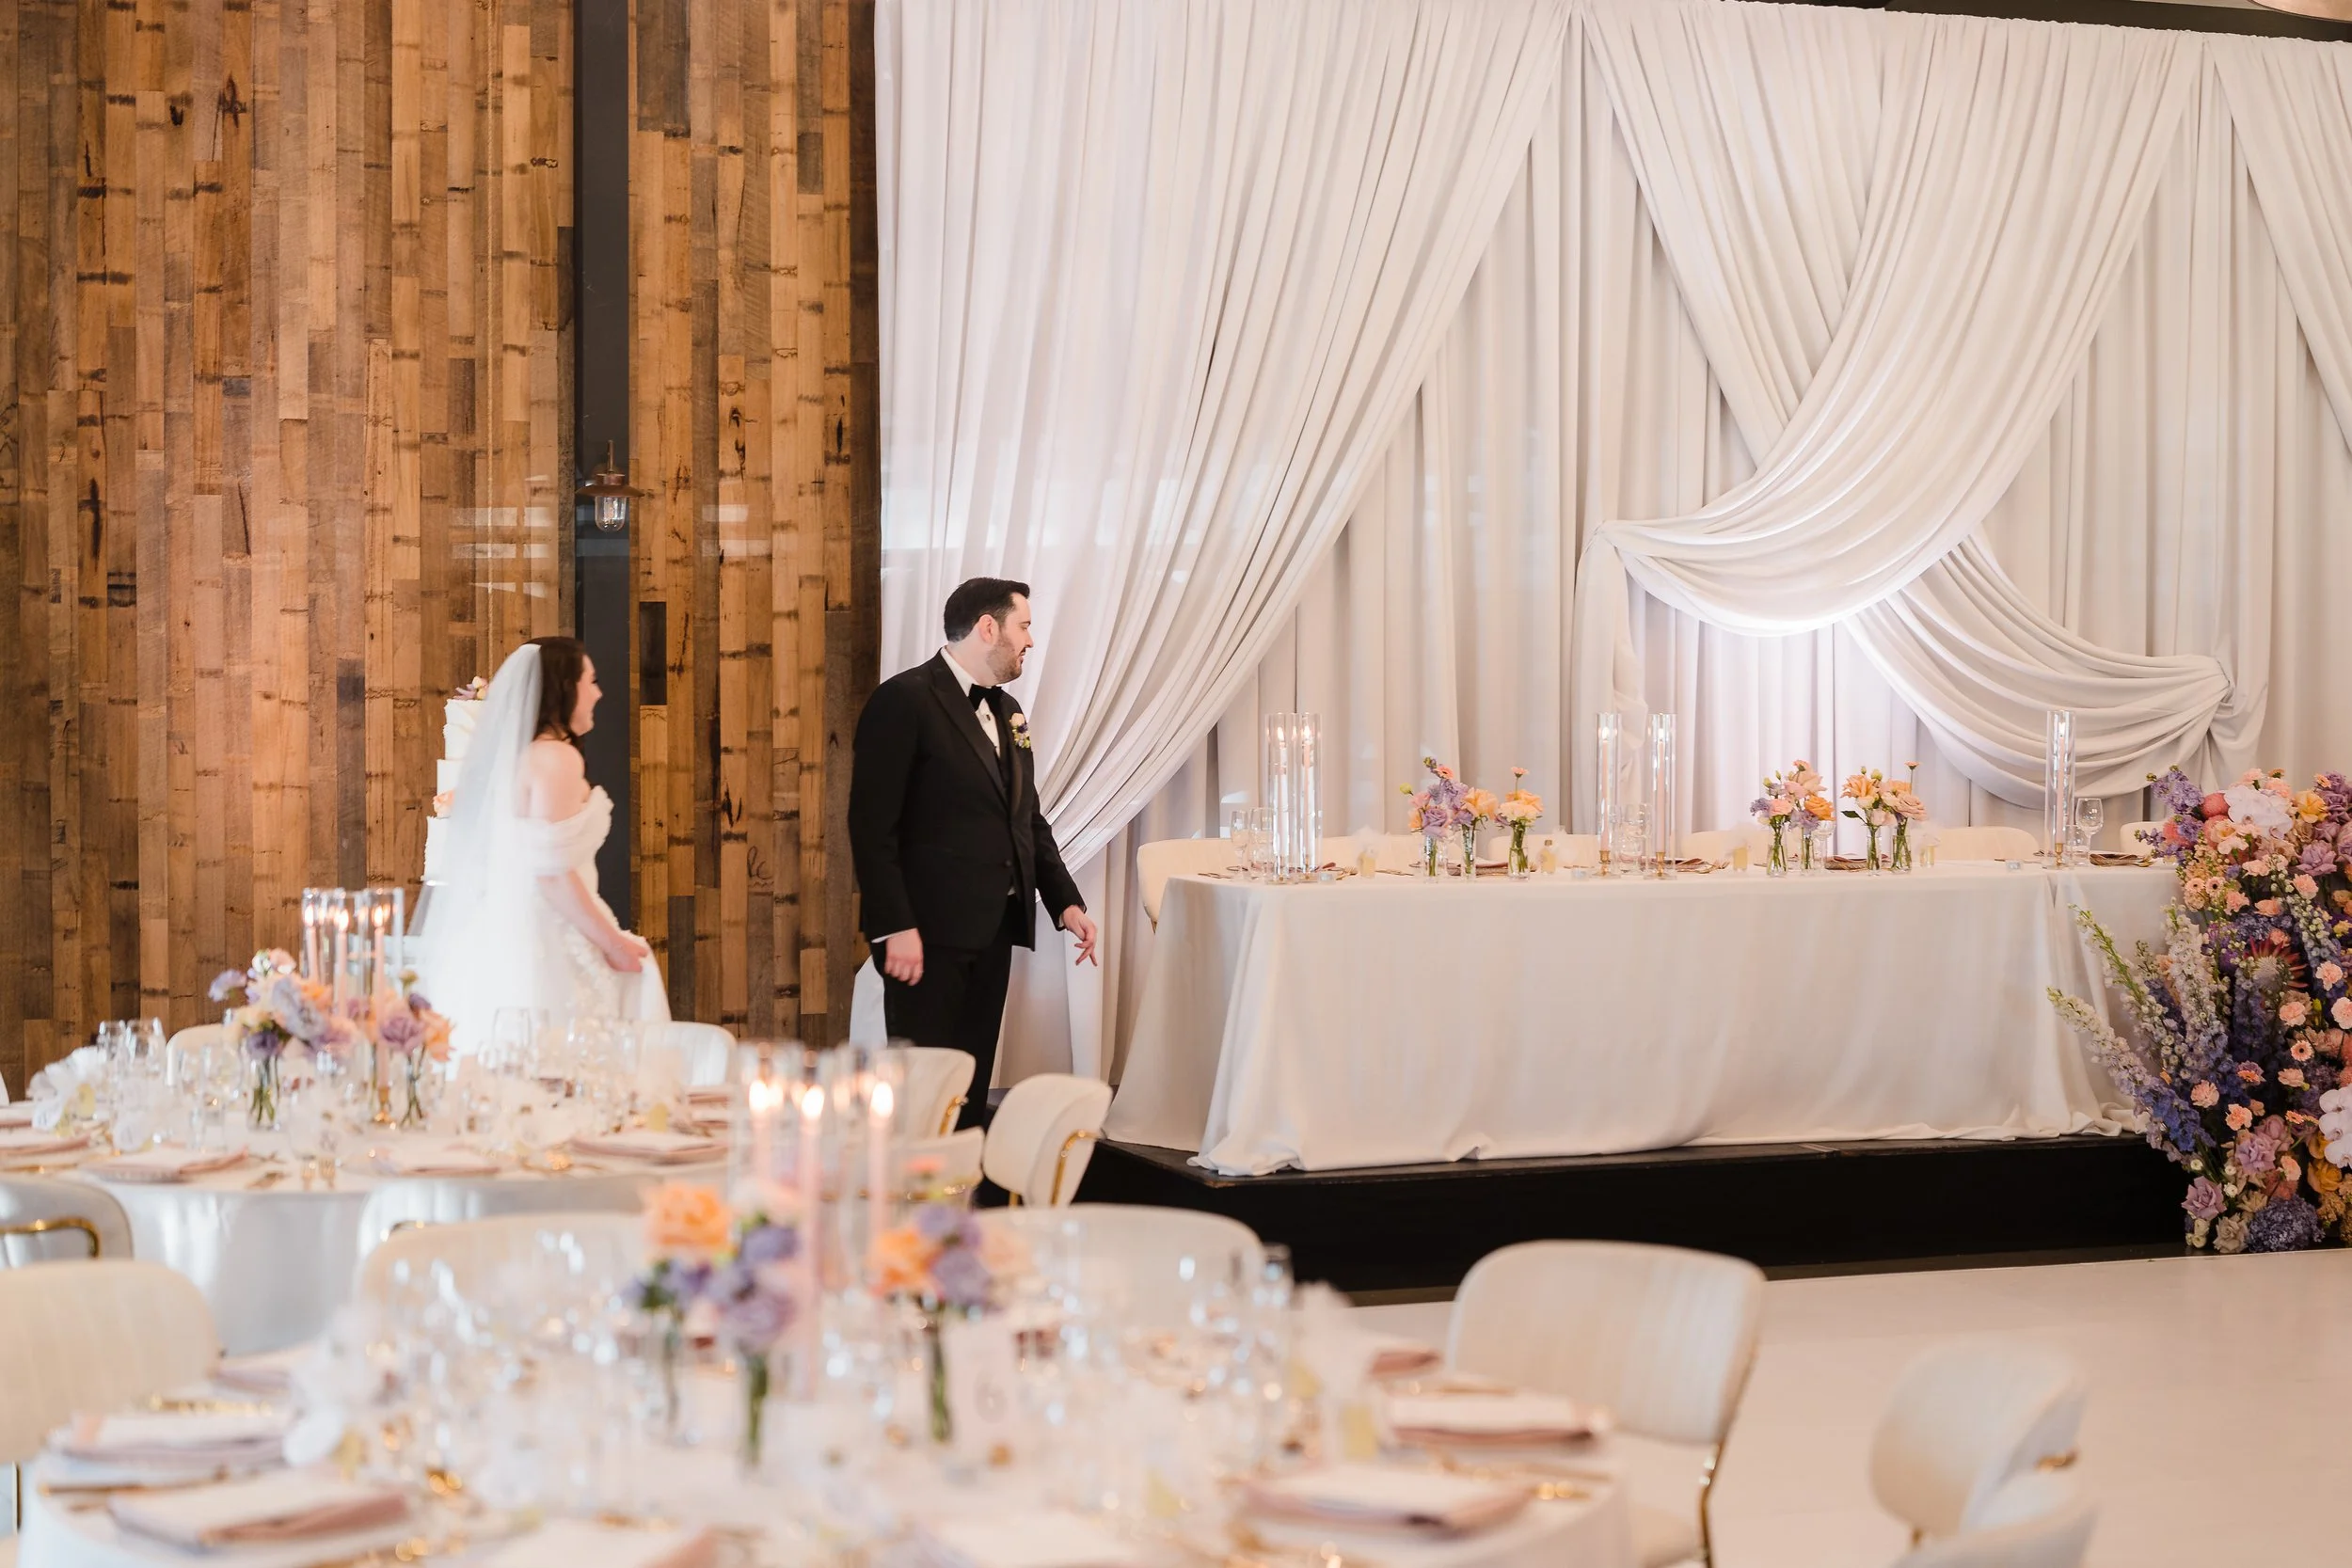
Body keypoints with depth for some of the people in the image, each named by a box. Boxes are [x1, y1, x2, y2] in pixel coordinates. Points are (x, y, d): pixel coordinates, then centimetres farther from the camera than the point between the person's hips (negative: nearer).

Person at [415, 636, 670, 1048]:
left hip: (499, 938, 9)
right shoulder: (557, 758, -13)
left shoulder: (512, 754, 14)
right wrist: (613, 943, -11)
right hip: (543, 946, -9)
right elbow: (553, 871, -19)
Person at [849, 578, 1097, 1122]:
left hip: (992, 930, 8)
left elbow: (1030, 819, 24)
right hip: (929, 932, -8)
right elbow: (873, 826, -14)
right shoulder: (903, 701, -10)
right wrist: (896, 927, -19)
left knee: (971, 1086, 9)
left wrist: (1065, 901, 12)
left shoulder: (1008, 710, 17)